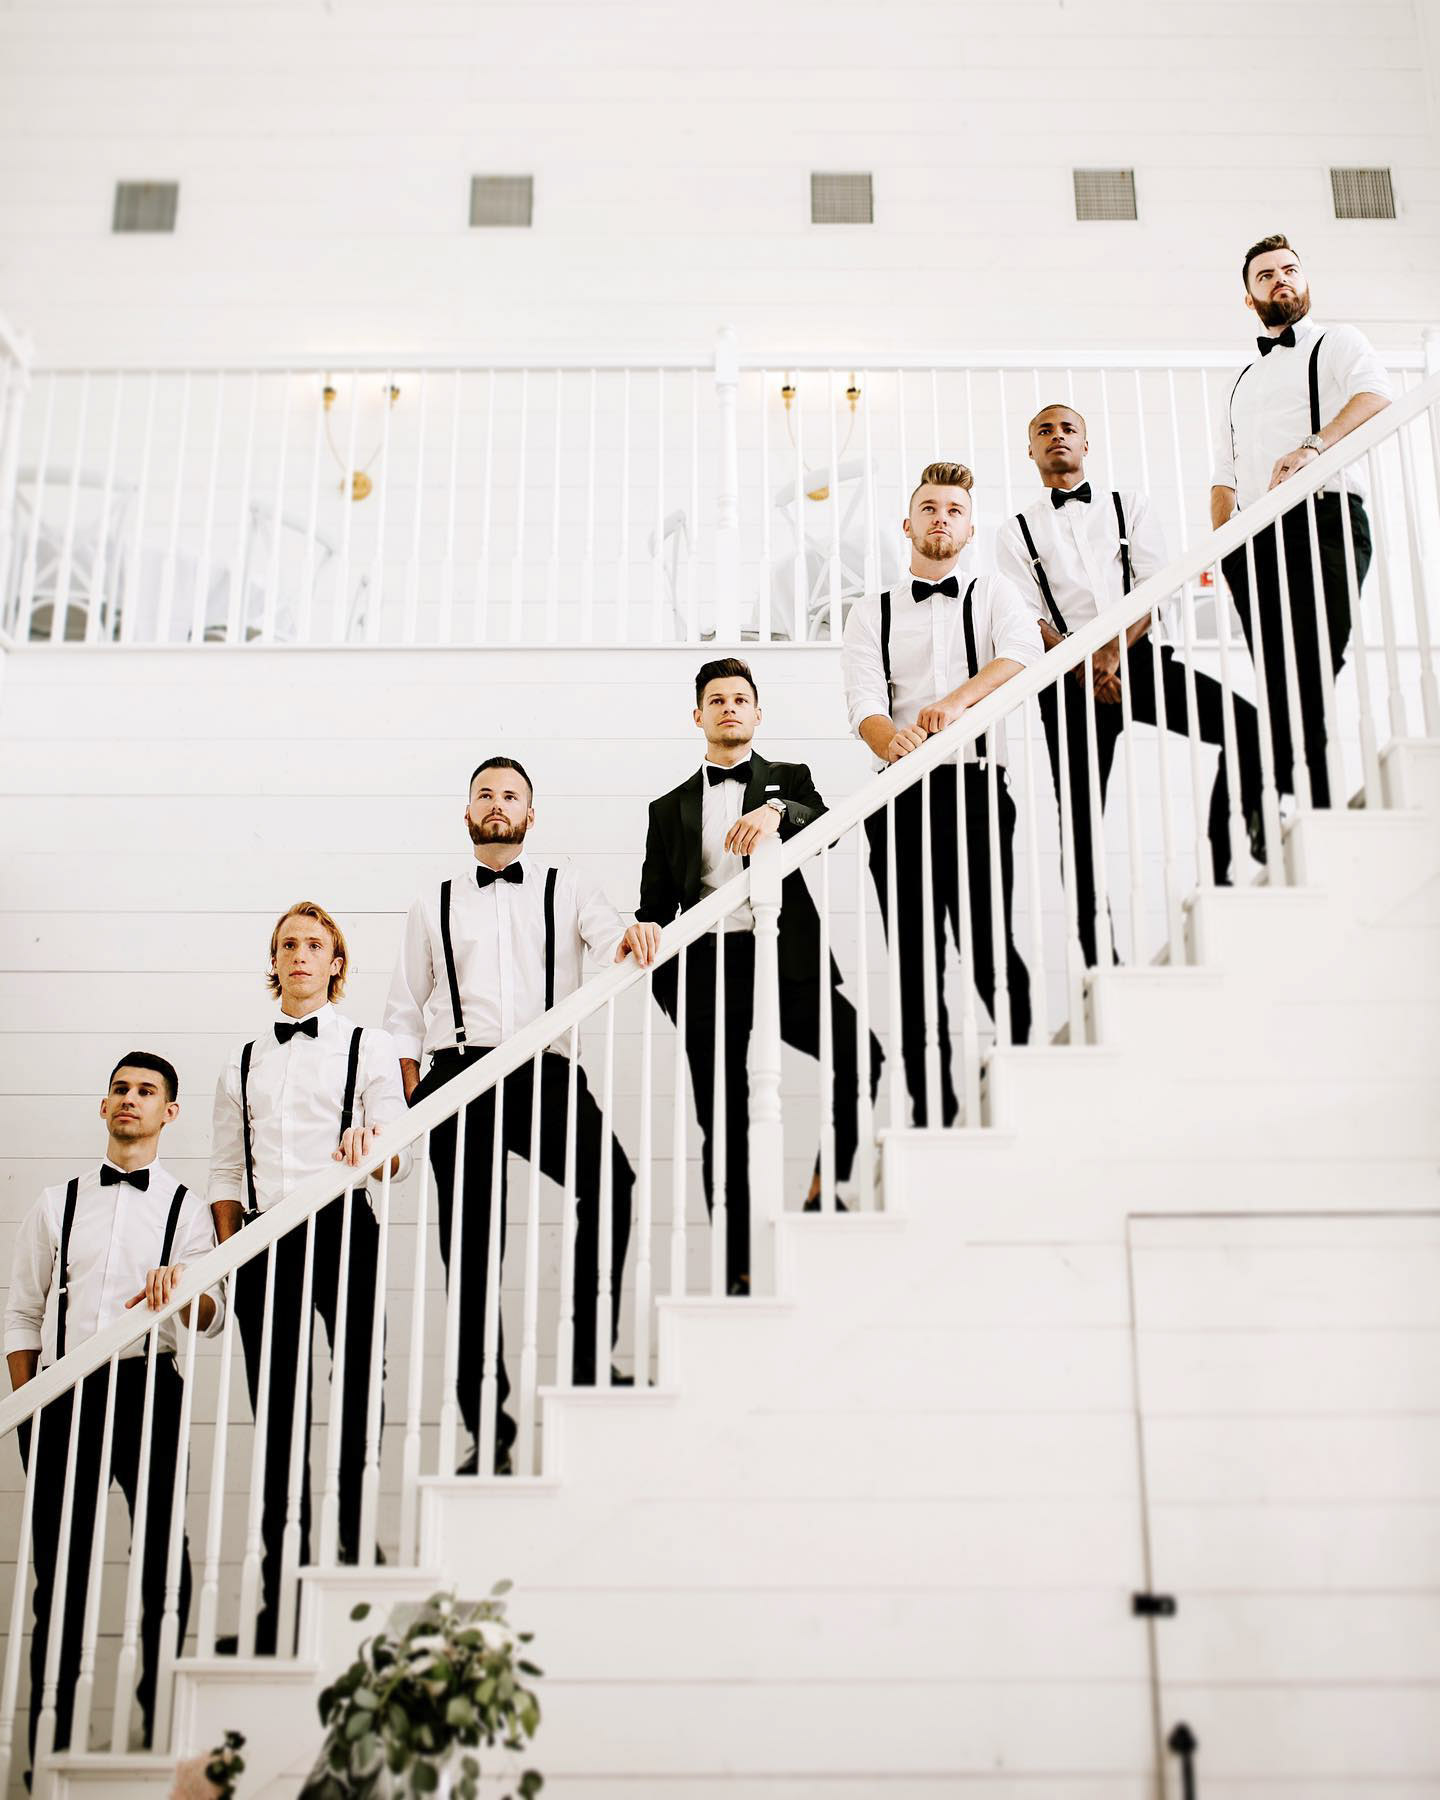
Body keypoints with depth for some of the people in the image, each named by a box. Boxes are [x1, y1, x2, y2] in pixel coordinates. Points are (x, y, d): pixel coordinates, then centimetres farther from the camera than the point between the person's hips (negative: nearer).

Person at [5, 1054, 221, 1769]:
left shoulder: (185, 1207, 11)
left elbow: (212, 1316, 0)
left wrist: (180, 1293, -24)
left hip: (147, 1387, -1)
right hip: (63, 1395, 2)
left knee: (164, 1562, -4)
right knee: (59, 1568, 4)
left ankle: (163, 1729, 5)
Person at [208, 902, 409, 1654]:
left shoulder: (368, 1048, 7)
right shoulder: (242, 1062, 17)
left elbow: (402, 1153, -3)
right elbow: (226, 1173, 16)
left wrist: (371, 1155, -25)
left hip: (342, 1229, -3)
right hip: (264, 1239, 3)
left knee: (359, 1404, -6)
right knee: (276, 1418, 5)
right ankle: (278, 1600, 10)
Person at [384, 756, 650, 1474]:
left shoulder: (567, 889, 16)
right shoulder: (434, 905, 19)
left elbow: (611, 939, -3)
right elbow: (404, 1011, 19)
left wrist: (630, 941, -28)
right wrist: (412, 1095, 7)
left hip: (545, 1071, -1)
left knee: (609, 1178, -30)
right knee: (470, 1248, 0)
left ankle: (591, 1355, -20)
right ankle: (488, 1432, 6)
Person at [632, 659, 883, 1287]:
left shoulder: (788, 780, 16)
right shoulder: (671, 808, 21)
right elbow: (656, 900, 15)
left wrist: (777, 812, -26)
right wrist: (644, 931, -9)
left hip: (785, 958, -1)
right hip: (708, 970, 2)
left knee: (859, 1054, -27)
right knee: (723, 1125, 0)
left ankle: (825, 1189, -11)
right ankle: (736, 1274, 4)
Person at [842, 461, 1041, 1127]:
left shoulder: (996, 595, 15)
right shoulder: (871, 612, 16)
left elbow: (1024, 653, -8)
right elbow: (863, 696, -1)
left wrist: (959, 698, -27)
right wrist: (888, 740, -25)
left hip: (976, 788, -1)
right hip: (900, 795, 2)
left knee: (990, 950, -13)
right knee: (914, 964, 1)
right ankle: (931, 1112, 6)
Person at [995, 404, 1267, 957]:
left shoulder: (1130, 506, 17)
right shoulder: (1015, 532, 14)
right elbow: (1026, 619, 2)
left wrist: (1113, 651, -14)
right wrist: (1083, 666, -15)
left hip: (1139, 656, 1)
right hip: (1069, 677, -1)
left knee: (1247, 723, -22)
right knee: (1080, 821, -5)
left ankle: (1220, 868, -12)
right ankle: (1101, 961, -1)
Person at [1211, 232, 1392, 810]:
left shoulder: (1336, 342, 14)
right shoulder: (1240, 383, 32)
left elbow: (1377, 397, -9)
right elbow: (1224, 477, 28)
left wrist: (1312, 447, -27)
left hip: (1321, 519, -5)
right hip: (1255, 540, 6)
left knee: (1308, 676, -19)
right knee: (1278, 686, -5)